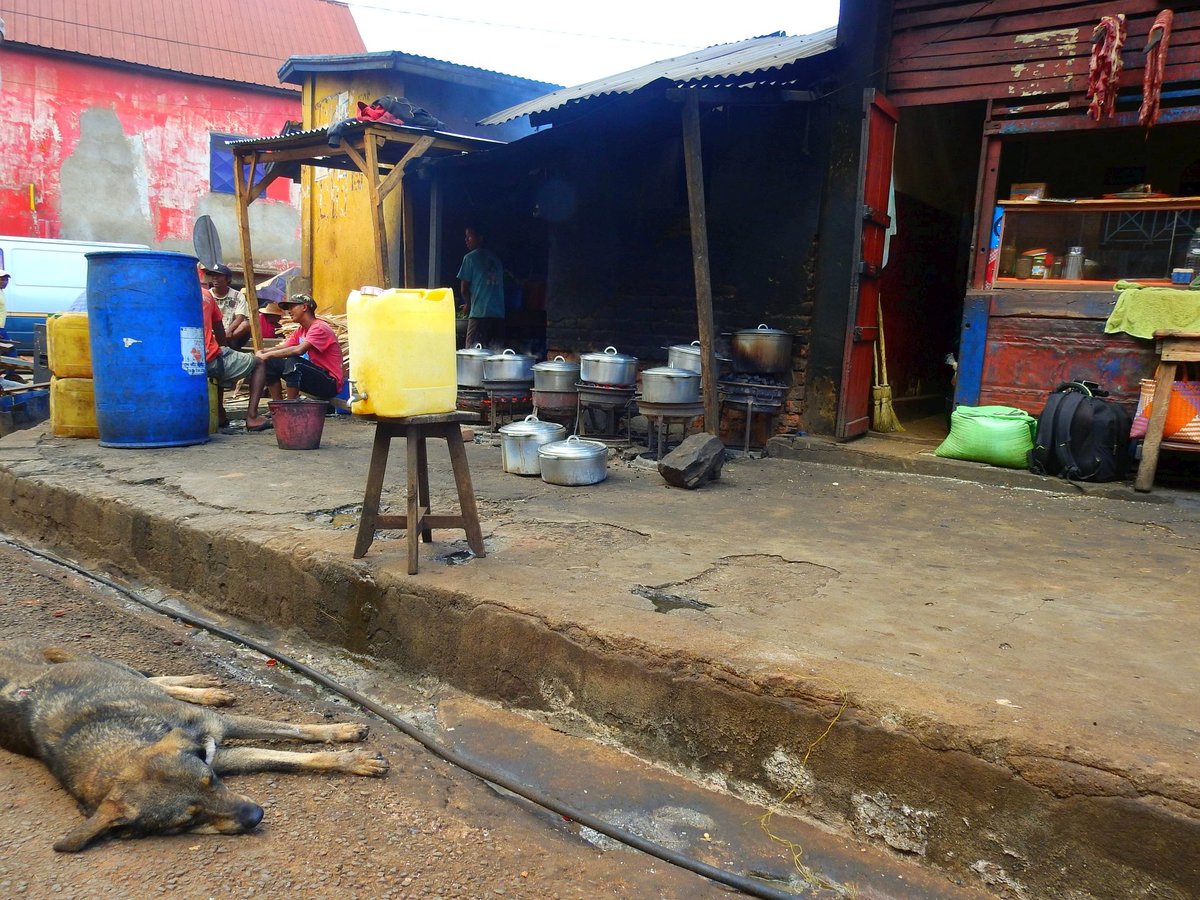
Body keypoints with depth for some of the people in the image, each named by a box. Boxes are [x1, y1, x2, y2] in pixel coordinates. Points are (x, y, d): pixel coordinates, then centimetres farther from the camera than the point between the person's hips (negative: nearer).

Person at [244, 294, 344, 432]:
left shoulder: (319, 328, -14)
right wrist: (262, 352, -14)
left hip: (330, 383, -9)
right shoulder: (301, 331, 17)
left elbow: (299, 350, -29)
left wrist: (268, 354, -25)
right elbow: (283, 347, 4)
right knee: (270, 364, 5)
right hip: (313, 378, 9)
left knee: (293, 362, -32)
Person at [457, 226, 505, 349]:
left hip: (479, 313, -6)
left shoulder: (470, 257, 1)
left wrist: (468, 304, 21)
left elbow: (464, 288, 1)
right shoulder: (496, 258, 17)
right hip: (499, 313, 6)